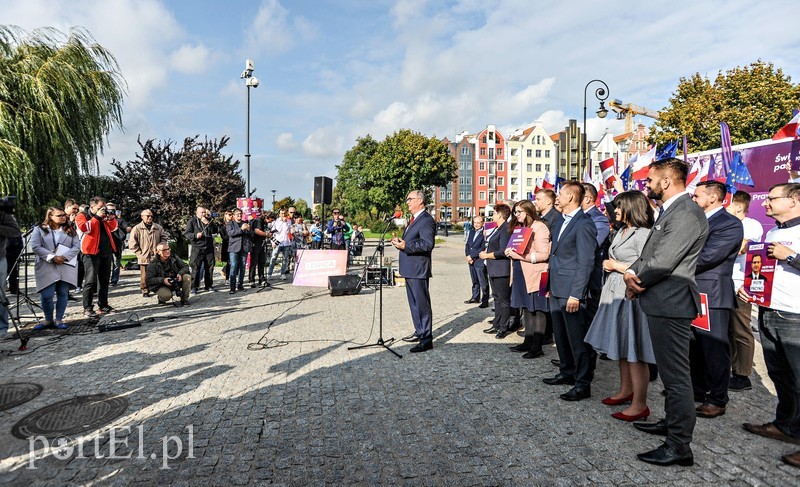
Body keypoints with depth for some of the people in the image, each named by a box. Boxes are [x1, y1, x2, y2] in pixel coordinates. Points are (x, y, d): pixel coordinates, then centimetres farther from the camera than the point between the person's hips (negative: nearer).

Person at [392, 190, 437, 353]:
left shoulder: (426, 220, -14)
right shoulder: (413, 219, 18)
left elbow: (428, 244, -24)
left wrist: (406, 246, -26)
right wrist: (400, 242, 7)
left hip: (418, 269, -11)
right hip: (409, 269, 11)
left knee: (422, 304, -5)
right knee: (414, 303, 19)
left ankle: (426, 339, 1)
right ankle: (419, 332, 32)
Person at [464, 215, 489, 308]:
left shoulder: (484, 233, -12)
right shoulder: (471, 232, 13)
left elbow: (483, 248, -17)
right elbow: (467, 244, 14)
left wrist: (472, 256, -13)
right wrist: (468, 256, -1)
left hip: (480, 261, -7)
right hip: (471, 261, 7)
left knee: (483, 282, -1)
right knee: (474, 281, 18)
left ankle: (485, 301, 6)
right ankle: (475, 297, 29)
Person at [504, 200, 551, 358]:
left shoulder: (539, 227, -11)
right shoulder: (519, 227, 16)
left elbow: (543, 254, -19)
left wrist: (519, 255, -21)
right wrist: (511, 252, 8)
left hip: (535, 277, -9)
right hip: (521, 275, 9)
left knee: (537, 311, -1)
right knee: (526, 309, 14)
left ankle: (537, 347, 5)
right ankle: (528, 342, 23)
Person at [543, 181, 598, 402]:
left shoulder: (584, 224, -14)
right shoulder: (561, 223, 16)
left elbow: (585, 262, -18)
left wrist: (576, 294, -20)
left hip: (571, 292, -9)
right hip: (557, 290, 9)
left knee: (577, 338, -1)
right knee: (561, 335, 18)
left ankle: (583, 384, 9)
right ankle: (567, 372, 33)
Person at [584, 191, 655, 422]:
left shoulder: (643, 234, -12)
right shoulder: (621, 232, 16)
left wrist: (616, 265, -10)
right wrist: (609, 265, 5)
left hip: (632, 296, -9)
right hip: (615, 293, 9)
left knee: (634, 350, -4)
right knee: (621, 346, 17)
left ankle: (640, 404, 5)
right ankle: (626, 390, 31)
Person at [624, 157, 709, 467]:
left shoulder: (686, 214, -18)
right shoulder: (670, 211, 15)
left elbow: (662, 262, -23)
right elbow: (649, 253, 15)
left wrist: (635, 279, -6)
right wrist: (633, 272, -4)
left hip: (671, 302, -11)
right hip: (663, 302, 11)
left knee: (675, 373, -3)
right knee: (670, 369, 22)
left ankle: (680, 446, 6)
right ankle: (673, 421, 38)